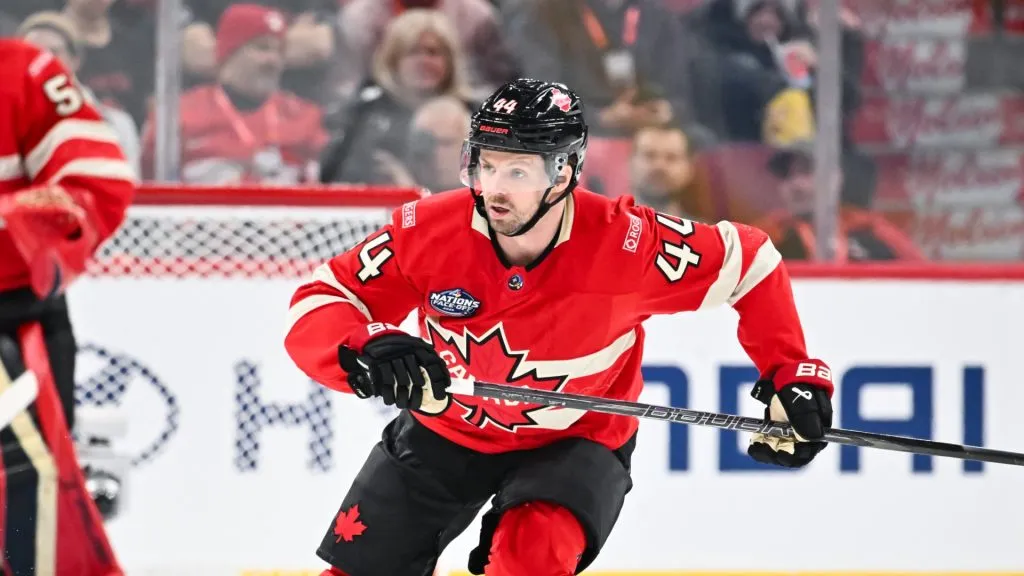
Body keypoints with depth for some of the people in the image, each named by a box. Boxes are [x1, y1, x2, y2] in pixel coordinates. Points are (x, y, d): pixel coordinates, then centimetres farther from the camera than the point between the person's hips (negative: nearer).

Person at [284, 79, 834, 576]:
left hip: (574, 440, -3)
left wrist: (793, 376, -17)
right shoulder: (428, 230, -25)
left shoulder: (625, 244, -29)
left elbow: (750, 265, -15)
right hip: (442, 430, 3)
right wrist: (365, 351, -41)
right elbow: (315, 307, -20)